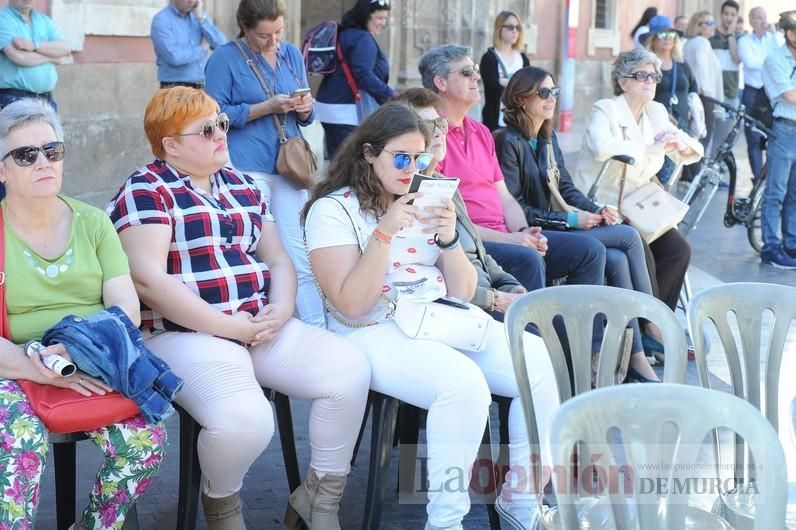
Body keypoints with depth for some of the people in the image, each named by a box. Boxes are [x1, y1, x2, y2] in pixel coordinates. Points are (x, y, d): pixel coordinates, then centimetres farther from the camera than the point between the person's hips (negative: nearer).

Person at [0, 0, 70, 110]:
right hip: (14, 98, -6)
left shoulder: (44, 20, 15)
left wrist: (34, 46, -14)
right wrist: (52, 57, -3)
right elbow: (18, 56, -18)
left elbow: (64, 48, 2)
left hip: (46, 98, 6)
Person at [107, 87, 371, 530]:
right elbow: (149, 280, -15)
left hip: (261, 325, 7)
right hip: (186, 332, -7)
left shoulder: (243, 186, 19)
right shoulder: (146, 192, -3)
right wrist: (229, 326, -17)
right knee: (245, 420, -33)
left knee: (350, 367, -17)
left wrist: (281, 310, -4)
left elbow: (278, 260, 19)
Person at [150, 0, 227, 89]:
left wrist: (202, 19, -7)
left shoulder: (199, 15, 11)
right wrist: (202, 48, -5)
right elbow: (174, 57, -20)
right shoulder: (161, 20, -7)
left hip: (202, 88, 5)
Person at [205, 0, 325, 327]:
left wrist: (305, 109, -3)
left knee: (301, 257, -1)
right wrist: (268, 107, -14)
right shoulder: (225, 58, -1)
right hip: (246, 168, -4)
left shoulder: (292, 54, 14)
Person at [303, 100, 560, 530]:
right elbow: (351, 306, -14)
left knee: (539, 360, -16)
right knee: (464, 383, -34)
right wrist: (385, 232, -21)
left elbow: (462, 293, 10)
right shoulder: (333, 210, -3)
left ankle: (521, 495, 0)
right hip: (376, 333, -6)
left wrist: (449, 238, -8)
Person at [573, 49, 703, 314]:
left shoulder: (656, 112, 13)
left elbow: (694, 152, 15)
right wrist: (650, 147, -24)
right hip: (603, 207, -7)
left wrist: (680, 143, -9)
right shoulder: (605, 109, -7)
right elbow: (601, 147, -29)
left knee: (679, 250, -13)